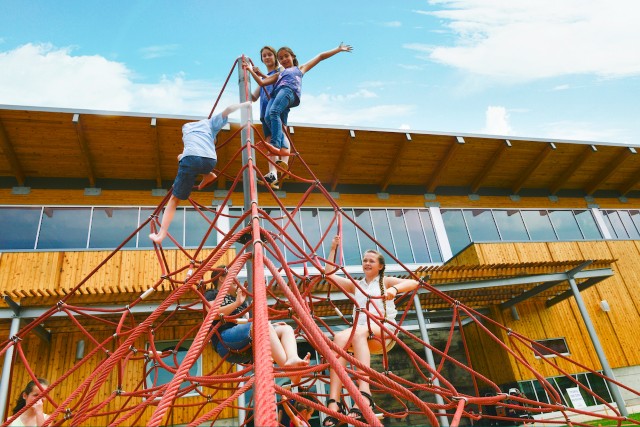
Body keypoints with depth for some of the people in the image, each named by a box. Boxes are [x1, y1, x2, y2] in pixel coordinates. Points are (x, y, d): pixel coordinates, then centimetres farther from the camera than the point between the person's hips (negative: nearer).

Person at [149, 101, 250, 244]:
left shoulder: (186, 126, 39)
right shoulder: (210, 123, 30)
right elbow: (228, 109, 21)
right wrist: (244, 104, 32)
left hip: (191, 159, 0)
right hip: (210, 161, 0)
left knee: (174, 199, 3)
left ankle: (160, 234, -4)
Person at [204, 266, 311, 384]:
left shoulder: (241, 300, 35)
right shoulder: (212, 294, 14)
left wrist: (271, 326, 11)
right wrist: (237, 303, -12)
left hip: (246, 349, 7)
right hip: (225, 342, -7)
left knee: (286, 329, -11)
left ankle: (293, 359, -44)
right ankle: (288, 368, -50)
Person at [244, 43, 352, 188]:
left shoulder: (300, 68, 36)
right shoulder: (279, 75, 42)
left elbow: (321, 56, 38)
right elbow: (262, 82, 32)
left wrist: (338, 49, 39)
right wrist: (251, 70, 26)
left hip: (289, 90, -4)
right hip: (276, 94, 4)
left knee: (274, 112, -32)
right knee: (268, 117, -23)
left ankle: (276, 145, -46)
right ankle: (284, 154, -33)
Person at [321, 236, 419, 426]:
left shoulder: (386, 281, 18)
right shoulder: (355, 285, 29)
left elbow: (414, 282, 1)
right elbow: (329, 274, 24)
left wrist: (395, 289, -20)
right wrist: (333, 248, 22)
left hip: (384, 328, -3)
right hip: (360, 329, 3)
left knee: (358, 332, -39)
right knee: (340, 337, -34)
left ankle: (364, 395, -56)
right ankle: (333, 404, -47)